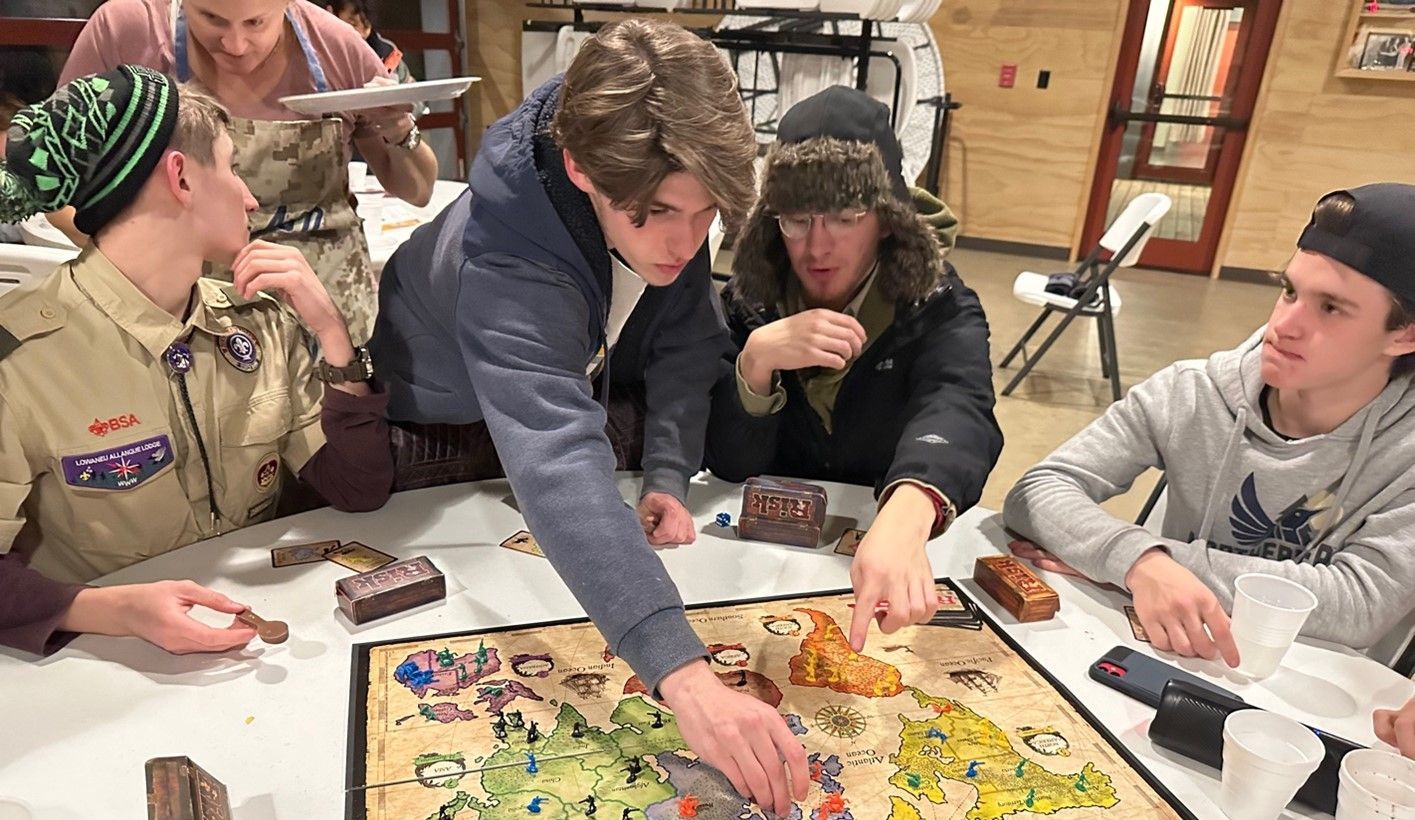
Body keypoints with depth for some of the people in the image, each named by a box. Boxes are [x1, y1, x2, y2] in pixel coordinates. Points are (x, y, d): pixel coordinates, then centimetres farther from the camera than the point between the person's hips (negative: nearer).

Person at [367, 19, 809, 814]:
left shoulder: (665, 193, -27)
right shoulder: (507, 268, -46)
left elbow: (687, 343, -15)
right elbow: (559, 467, -59)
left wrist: (669, 478, -29)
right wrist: (685, 675, -69)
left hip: (570, 386, 5)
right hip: (432, 429, -4)